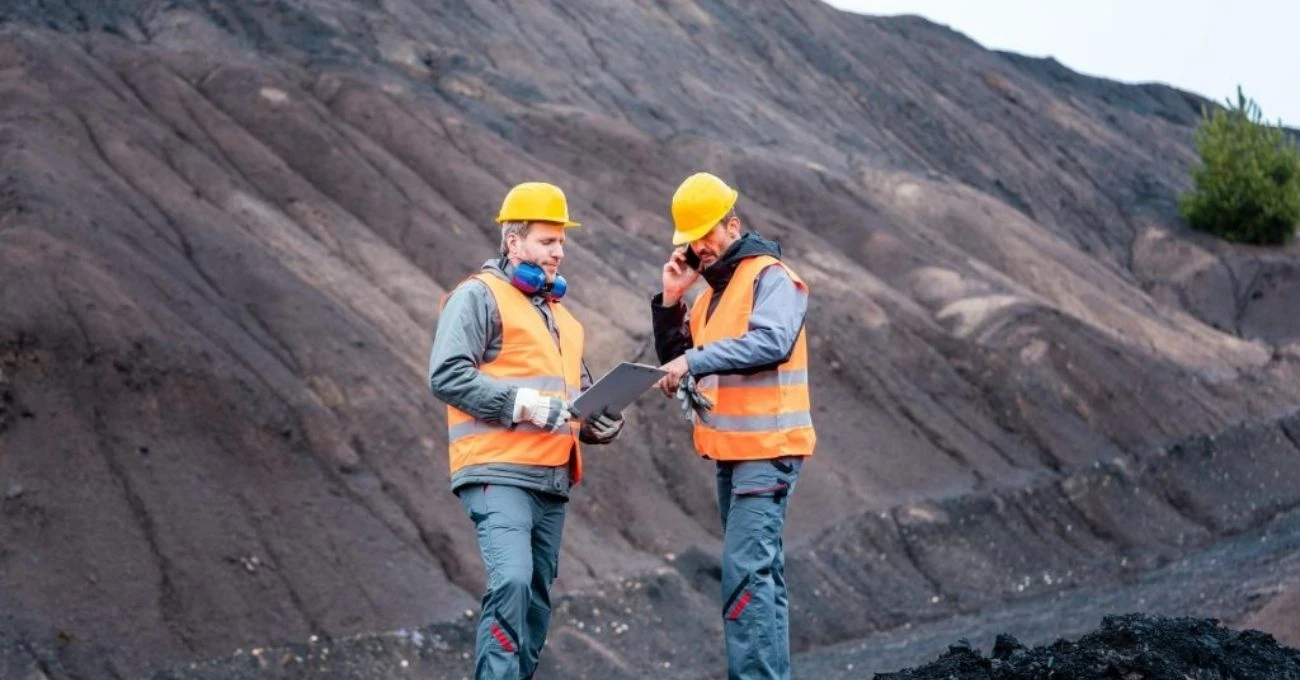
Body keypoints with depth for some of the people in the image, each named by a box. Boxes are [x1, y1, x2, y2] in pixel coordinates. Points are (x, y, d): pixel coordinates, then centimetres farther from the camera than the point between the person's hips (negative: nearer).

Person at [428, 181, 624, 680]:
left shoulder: (558, 313, 25)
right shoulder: (479, 296, -2)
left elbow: (580, 391, 33)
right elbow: (447, 375, -14)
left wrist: (603, 423, 9)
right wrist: (522, 403, -20)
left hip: (552, 482, 9)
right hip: (499, 475, -9)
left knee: (537, 598, 8)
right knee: (511, 583, -23)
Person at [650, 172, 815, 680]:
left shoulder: (770, 276, -9)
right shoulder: (712, 288, 18)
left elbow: (771, 341, -26)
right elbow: (675, 358, 18)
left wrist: (694, 360, -26)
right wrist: (671, 299, 5)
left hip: (768, 450, -10)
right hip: (731, 452, 10)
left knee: (746, 571, -17)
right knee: (760, 571, 12)